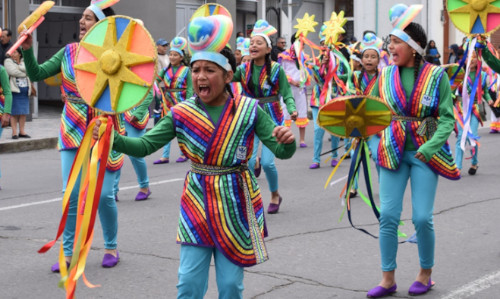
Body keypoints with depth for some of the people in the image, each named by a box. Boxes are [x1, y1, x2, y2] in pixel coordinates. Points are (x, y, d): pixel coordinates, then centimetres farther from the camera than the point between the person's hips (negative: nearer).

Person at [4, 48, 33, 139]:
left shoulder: (24, 61, 15)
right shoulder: (8, 61, 1)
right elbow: (12, 72, -13)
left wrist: (19, 67, -6)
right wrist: (24, 73, -5)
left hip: (25, 91, 4)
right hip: (14, 90, -4)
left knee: (24, 112, 4)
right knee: (14, 112, -5)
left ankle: (22, 131, 10)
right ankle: (14, 132, -2)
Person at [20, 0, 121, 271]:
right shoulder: (69, 52, 4)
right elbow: (36, 74, 3)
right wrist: (27, 50, -10)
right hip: (73, 132, 3)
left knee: (104, 194, -1)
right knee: (71, 194, 2)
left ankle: (111, 248, 21)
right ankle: (68, 253, 14)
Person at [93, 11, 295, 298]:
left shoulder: (249, 110, -6)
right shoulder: (182, 113, -3)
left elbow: (282, 151, -8)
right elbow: (145, 145, -9)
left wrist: (287, 140, -32)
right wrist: (113, 138, -28)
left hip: (235, 203, -1)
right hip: (197, 202, 1)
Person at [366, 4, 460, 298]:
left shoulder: (436, 75, -7)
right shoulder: (386, 75, 1)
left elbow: (447, 119, -8)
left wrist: (430, 147, -21)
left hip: (426, 153, -3)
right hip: (393, 151, 3)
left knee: (422, 217, -4)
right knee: (388, 215, -1)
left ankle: (426, 274, 19)